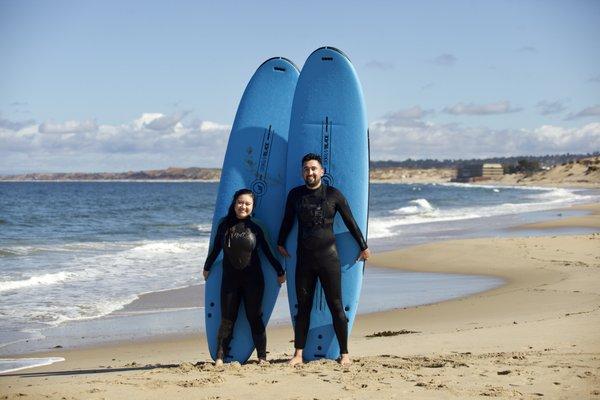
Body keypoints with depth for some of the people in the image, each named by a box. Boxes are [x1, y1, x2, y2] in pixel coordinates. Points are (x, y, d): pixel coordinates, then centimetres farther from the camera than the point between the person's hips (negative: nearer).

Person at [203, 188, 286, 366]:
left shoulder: (254, 228, -2)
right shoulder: (225, 225, 1)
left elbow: (267, 252, 7)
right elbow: (215, 249, 13)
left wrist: (280, 272, 11)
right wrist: (207, 268, 21)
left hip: (252, 279, -1)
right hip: (230, 279, 1)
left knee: (255, 318, 2)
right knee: (227, 319, 1)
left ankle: (262, 357, 9)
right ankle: (220, 357, 5)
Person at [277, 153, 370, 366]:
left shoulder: (333, 195, 0)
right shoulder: (295, 195, 7)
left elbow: (350, 222, 7)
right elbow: (287, 221, 21)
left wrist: (363, 247, 12)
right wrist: (280, 243, 28)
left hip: (328, 256, -2)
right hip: (304, 258, 2)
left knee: (336, 306, -1)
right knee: (303, 306, 5)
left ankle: (344, 354, 5)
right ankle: (298, 354, 8)